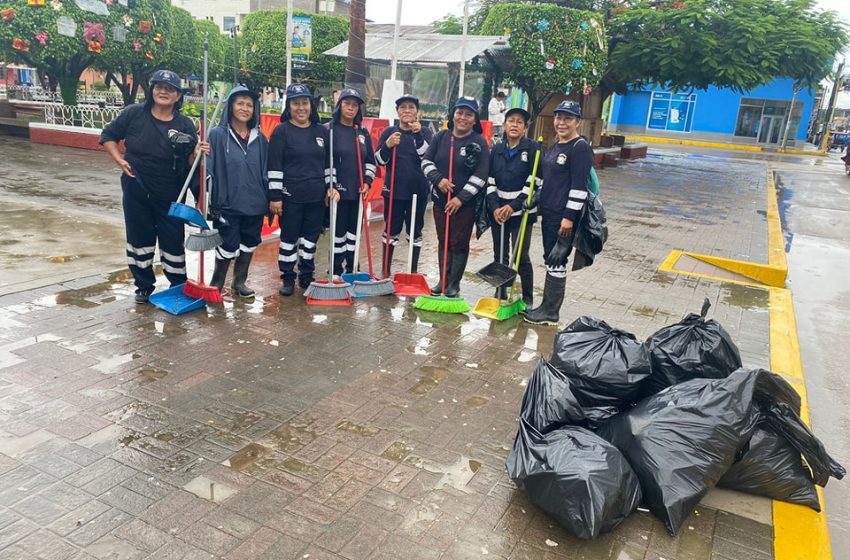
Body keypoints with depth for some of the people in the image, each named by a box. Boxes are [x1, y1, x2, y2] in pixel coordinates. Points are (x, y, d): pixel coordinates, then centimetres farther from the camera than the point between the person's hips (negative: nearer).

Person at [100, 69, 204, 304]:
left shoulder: (185, 125, -4)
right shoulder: (134, 114, -5)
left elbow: (190, 162, -3)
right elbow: (108, 136, 7)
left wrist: (196, 153, -25)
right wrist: (120, 160, -6)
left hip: (170, 197, -1)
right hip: (136, 192, 1)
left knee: (173, 241, 5)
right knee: (139, 240, 11)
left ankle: (179, 287, 21)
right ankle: (144, 286, 26)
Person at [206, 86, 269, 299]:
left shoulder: (260, 139, 9)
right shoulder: (217, 135, -5)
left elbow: (266, 171, 14)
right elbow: (209, 169, -7)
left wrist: (271, 199, 13)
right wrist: (207, 198, -12)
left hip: (255, 204, 5)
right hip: (228, 204, -5)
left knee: (249, 245, 14)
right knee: (228, 247, 1)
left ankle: (239, 282, 32)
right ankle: (216, 285, 21)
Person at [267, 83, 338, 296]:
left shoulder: (322, 131, 9)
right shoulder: (281, 131, -5)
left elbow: (329, 163, 17)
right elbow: (274, 166, -8)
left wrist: (331, 187, 9)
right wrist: (275, 196, -11)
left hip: (316, 197, 4)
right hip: (291, 197, -4)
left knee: (311, 237, 11)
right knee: (289, 237, 4)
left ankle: (307, 276, 25)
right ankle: (288, 277, 17)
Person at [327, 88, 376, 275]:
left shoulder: (363, 132, 11)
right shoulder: (329, 129, -4)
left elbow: (370, 161, 15)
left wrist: (367, 181, 1)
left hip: (358, 191, 5)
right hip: (338, 190, -5)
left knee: (354, 231, 10)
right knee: (339, 231, 1)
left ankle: (351, 270, 20)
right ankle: (337, 272, 12)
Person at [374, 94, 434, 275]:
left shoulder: (425, 133, 1)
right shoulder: (389, 132, 3)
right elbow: (379, 160, -1)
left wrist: (418, 136, -22)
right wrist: (387, 145, -19)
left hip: (418, 191, 0)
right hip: (393, 190, 0)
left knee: (415, 231, 9)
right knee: (391, 230, 9)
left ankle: (413, 271, 21)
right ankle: (385, 270, 21)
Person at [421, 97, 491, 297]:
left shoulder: (479, 142, -7)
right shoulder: (441, 137, 4)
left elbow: (480, 175, -11)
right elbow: (426, 161, 6)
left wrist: (461, 198, -16)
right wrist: (438, 179, -13)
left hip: (466, 203, -4)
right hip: (441, 199, 4)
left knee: (459, 243, 2)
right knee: (443, 241, 11)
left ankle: (454, 283, 15)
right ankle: (443, 280, 22)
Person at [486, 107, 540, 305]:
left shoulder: (533, 148, -5)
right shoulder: (496, 150, 8)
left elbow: (534, 182, -11)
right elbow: (490, 181, 6)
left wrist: (513, 206, -15)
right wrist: (495, 207, -8)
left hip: (521, 212, -4)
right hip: (497, 211, 4)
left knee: (521, 256, -2)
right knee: (499, 254, 11)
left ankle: (528, 299, 11)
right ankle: (500, 294, 25)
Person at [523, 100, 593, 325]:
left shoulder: (580, 148, -13)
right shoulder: (555, 145, 14)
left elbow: (579, 186, -19)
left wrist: (569, 217, -21)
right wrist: (536, 200, 20)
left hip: (564, 216, -9)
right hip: (548, 212, 9)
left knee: (556, 261, -2)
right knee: (550, 259, 14)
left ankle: (550, 312, 8)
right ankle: (548, 305, 25)